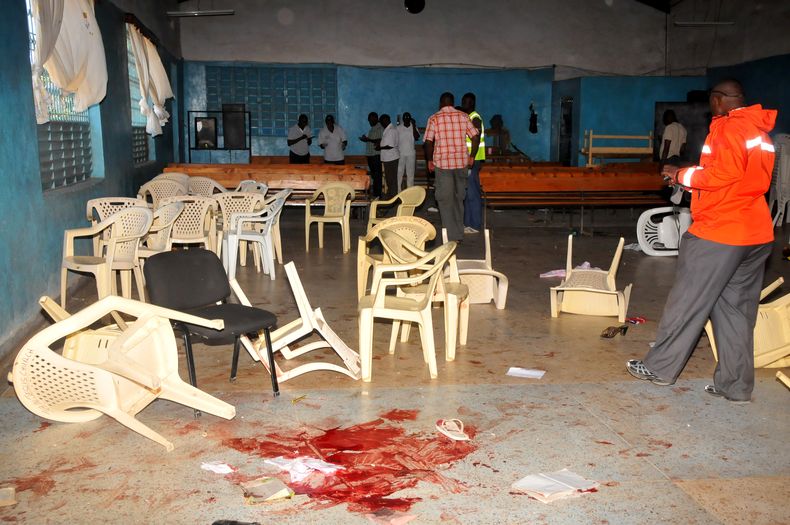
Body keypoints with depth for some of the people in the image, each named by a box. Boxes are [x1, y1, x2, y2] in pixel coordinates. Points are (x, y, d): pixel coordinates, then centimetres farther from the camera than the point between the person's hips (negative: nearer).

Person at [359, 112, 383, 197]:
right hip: (370, 155, 9)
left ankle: (377, 194, -6)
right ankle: (375, 193, 16)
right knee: (373, 175, 11)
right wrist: (365, 139, 10)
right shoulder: (372, 129, 20)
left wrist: (369, 139, -22)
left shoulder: (380, 128, -9)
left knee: (377, 175, -8)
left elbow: (380, 141, -20)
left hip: (377, 155, -9)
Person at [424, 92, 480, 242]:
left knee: (445, 199, 3)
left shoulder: (434, 118, -2)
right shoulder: (463, 116, 5)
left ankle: (451, 236, 0)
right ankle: (459, 233, 19)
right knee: (459, 198, 14)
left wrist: (429, 160, 4)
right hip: (461, 162, 3)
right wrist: (471, 156, 10)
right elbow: (476, 137, 1)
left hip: (442, 163, -3)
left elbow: (428, 142, -8)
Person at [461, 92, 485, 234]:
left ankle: (474, 225, -2)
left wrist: (471, 160, -24)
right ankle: (468, 222, 20)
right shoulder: (466, 118, 17)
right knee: (467, 192, 13)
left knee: (473, 193, -6)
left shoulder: (475, 118, -11)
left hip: (473, 160, -10)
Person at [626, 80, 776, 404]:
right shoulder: (760, 130, 16)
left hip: (718, 231, -8)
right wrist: (690, 180, 14)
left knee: (687, 302, 3)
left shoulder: (727, 127, -10)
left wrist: (681, 175, -6)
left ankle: (660, 367, 13)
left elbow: (722, 174, -20)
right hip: (757, 234, 8)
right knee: (737, 309, 11)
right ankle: (736, 385, 15)